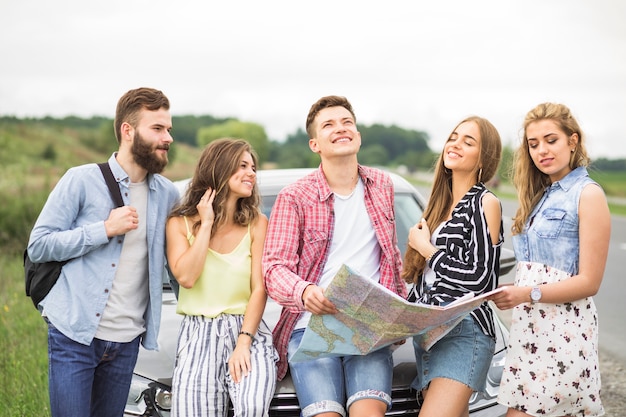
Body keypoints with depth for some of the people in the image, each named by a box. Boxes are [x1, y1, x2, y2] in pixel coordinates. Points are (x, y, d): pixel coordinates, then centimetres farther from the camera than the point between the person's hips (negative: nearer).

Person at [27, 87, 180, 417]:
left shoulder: (167, 195, 6)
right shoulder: (82, 180, -6)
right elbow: (38, 246, -8)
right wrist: (106, 229, -16)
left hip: (126, 340, 4)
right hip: (74, 334, -4)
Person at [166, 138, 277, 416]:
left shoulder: (256, 223, 7)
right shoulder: (180, 223, 7)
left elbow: (259, 288, -1)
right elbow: (186, 277, -9)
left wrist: (243, 344, -13)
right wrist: (206, 225, -5)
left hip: (248, 330, 0)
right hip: (198, 333, 0)